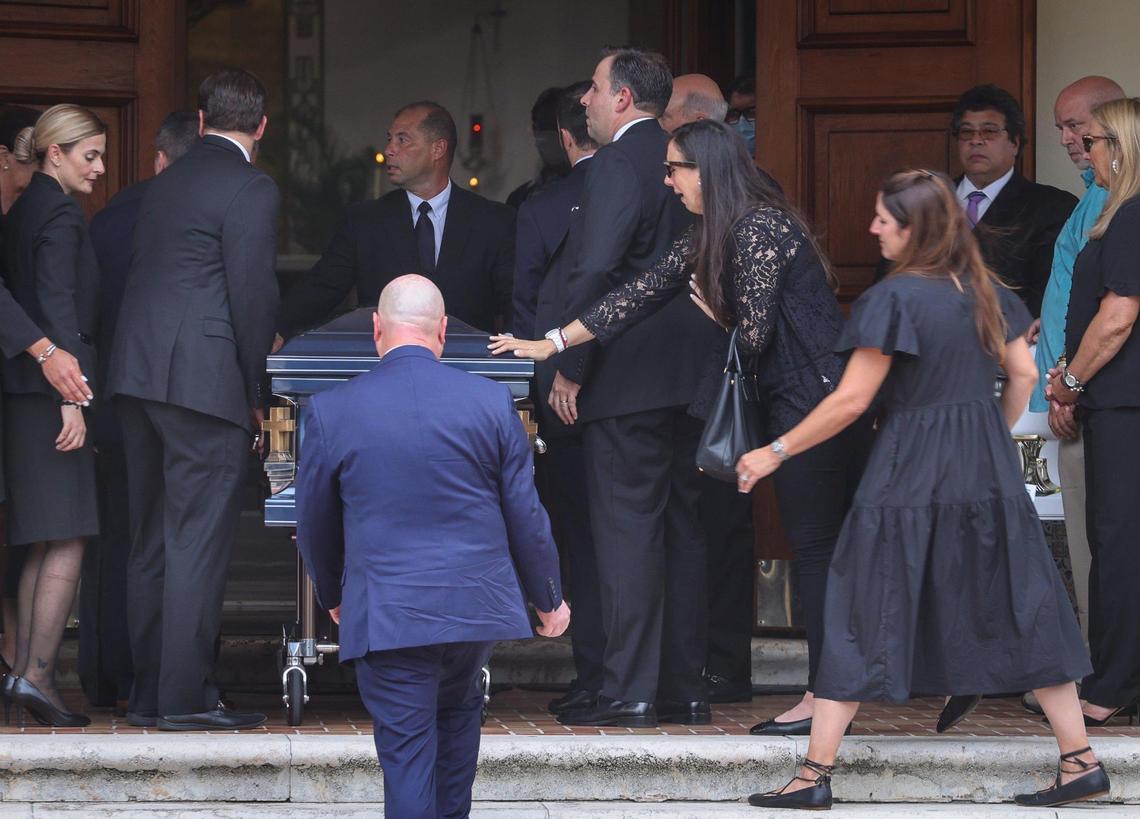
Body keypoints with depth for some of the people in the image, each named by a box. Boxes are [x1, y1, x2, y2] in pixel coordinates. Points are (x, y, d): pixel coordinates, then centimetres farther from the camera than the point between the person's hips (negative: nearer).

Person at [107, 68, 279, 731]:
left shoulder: (167, 183, 16)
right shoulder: (251, 189, -8)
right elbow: (253, 295, -12)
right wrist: (256, 390, -3)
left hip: (138, 377, 8)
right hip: (206, 379, -8)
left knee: (153, 543, 12)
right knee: (200, 541, -6)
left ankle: (148, 693, 16)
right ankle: (185, 697, -7)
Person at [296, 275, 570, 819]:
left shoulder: (331, 411, -5)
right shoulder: (491, 401, -3)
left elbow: (314, 523, 7)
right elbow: (525, 514, 2)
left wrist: (333, 596, 25)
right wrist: (549, 599, 16)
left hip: (385, 615, -2)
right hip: (478, 604, 2)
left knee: (406, 758, 2)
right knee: (458, 712, 27)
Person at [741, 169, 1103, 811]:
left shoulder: (895, 298, -13)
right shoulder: (985, 291, 6)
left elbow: (851, 401, -14)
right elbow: (1024, 374, 11)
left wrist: (776, 453, -6)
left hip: (910, 475, -6)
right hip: (989, 475, 6)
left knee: (861, 617, 1)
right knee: (1021, 610, 11)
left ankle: (816, 775, 3)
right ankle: (1082, 760, 11)